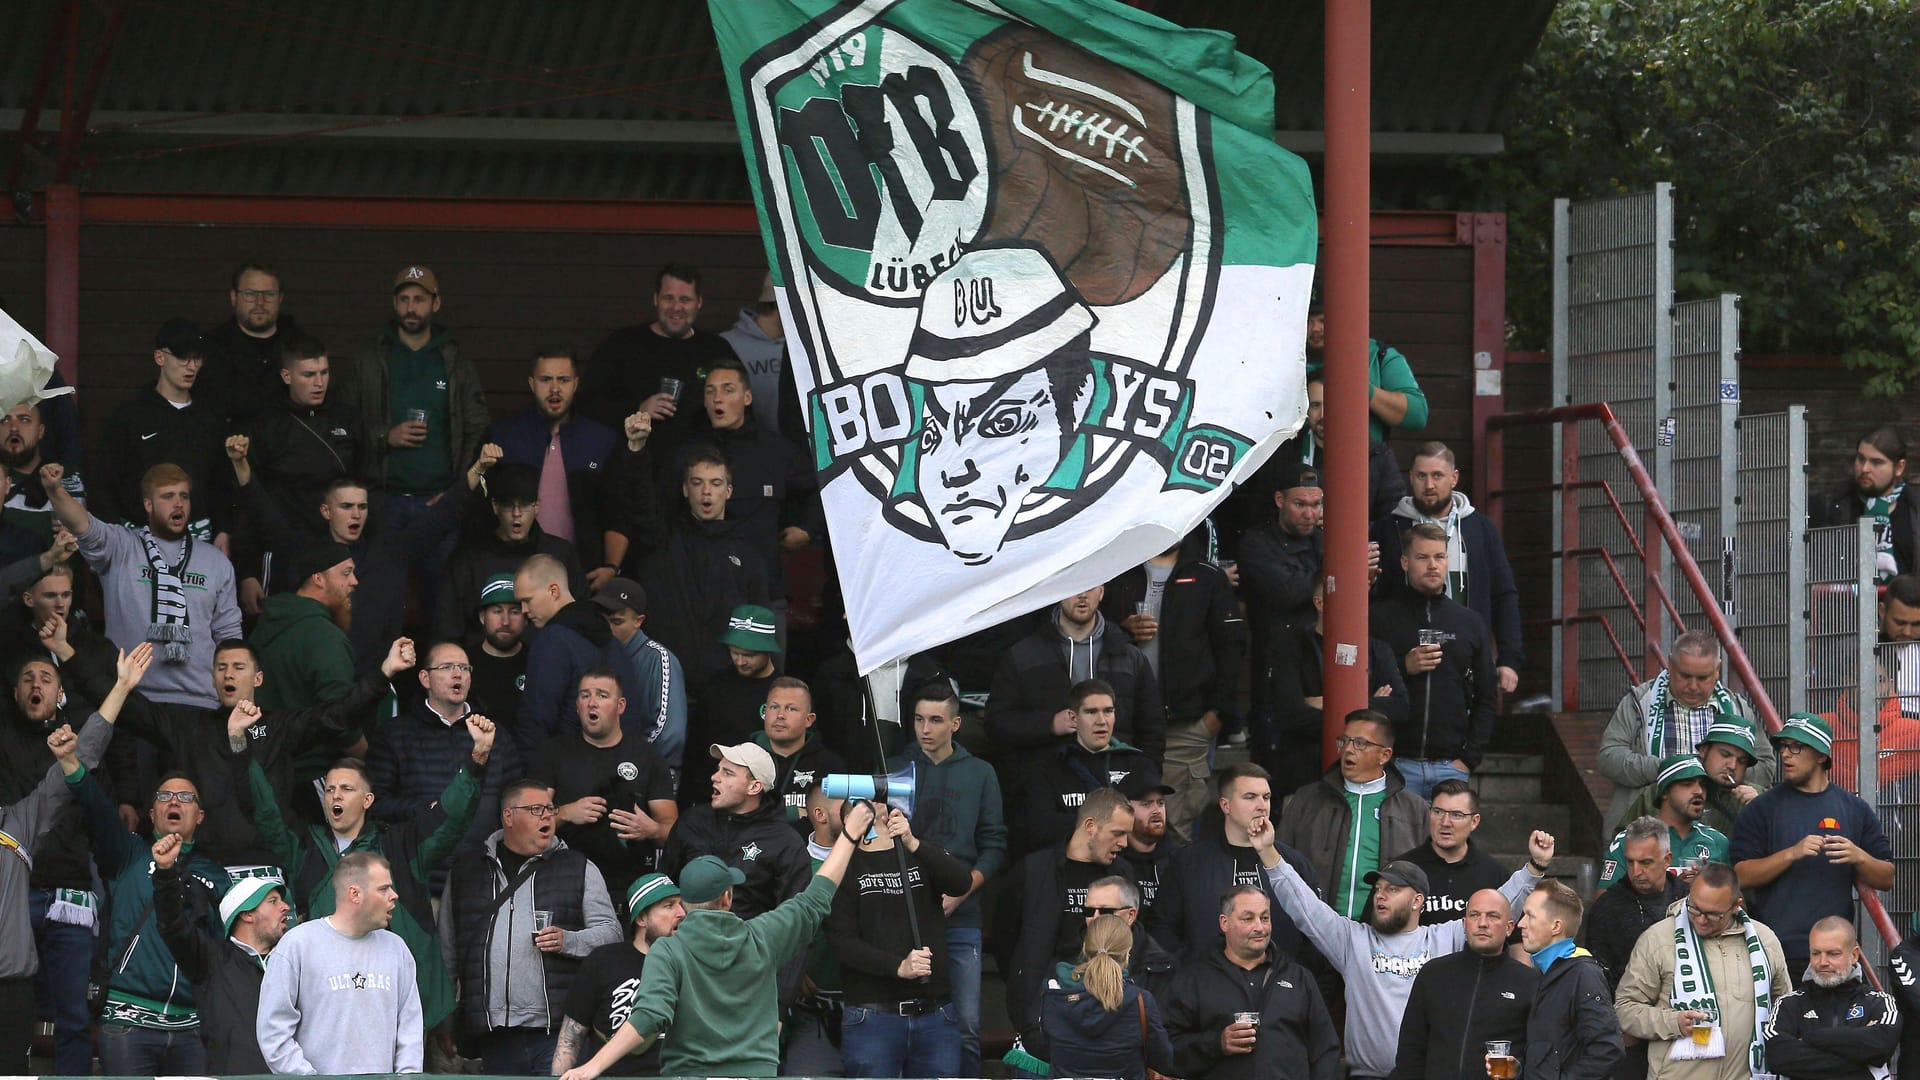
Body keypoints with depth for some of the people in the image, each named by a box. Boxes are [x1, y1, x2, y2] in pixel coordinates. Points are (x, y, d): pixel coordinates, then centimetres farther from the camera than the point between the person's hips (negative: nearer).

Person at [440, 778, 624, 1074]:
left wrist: (569, 941, -13)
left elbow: (610, 931, 7)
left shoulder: (580, 869, 11)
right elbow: (447, 948, 18)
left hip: (560, 1031, -2)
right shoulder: (465, 871, 15)